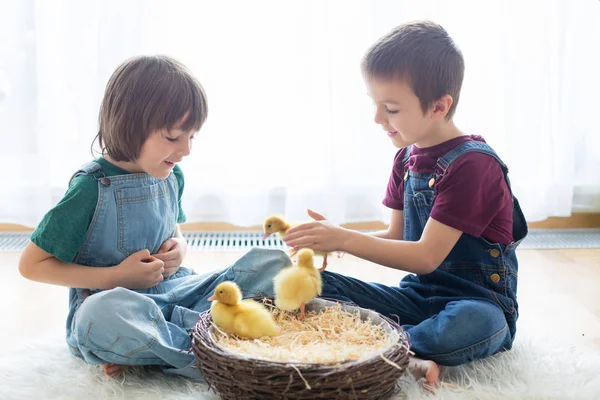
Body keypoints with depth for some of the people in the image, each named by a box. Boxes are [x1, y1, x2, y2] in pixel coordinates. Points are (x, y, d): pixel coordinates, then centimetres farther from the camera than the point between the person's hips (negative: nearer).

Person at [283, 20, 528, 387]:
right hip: (418, 295, 7)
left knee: (472, 323, -43)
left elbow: (427, 256, -21)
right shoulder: (407, 158, 7)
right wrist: (334, 238, -6)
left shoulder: (473, 164, -18)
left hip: (479, 303, -7)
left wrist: (345, 239, -24)